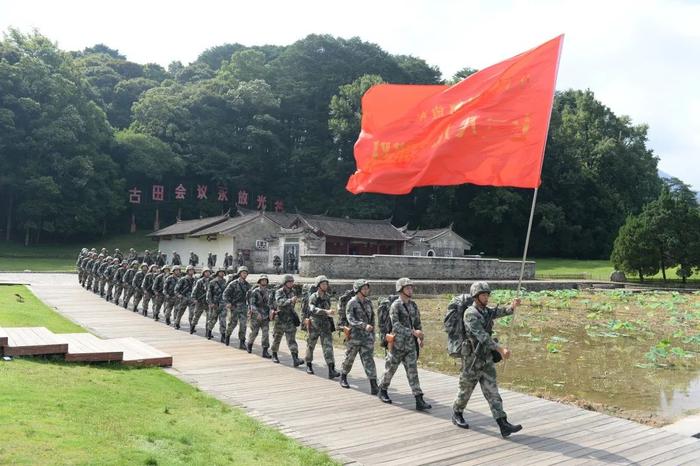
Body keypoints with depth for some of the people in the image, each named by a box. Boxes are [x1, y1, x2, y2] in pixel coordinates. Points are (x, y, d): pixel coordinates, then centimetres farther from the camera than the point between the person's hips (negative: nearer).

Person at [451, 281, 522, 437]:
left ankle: (503, 425, -5)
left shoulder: (487, 311, 10)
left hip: (486, 358, 7)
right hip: (472, 358, -7)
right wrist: (500, 349, -36)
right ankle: (457, 415, 33)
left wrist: (513, 305, -25)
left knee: (492, 391, 0)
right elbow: (482, 335, -29)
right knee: (466, 389, 10)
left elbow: (504, 312, -2)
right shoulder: (470, 314, -19)